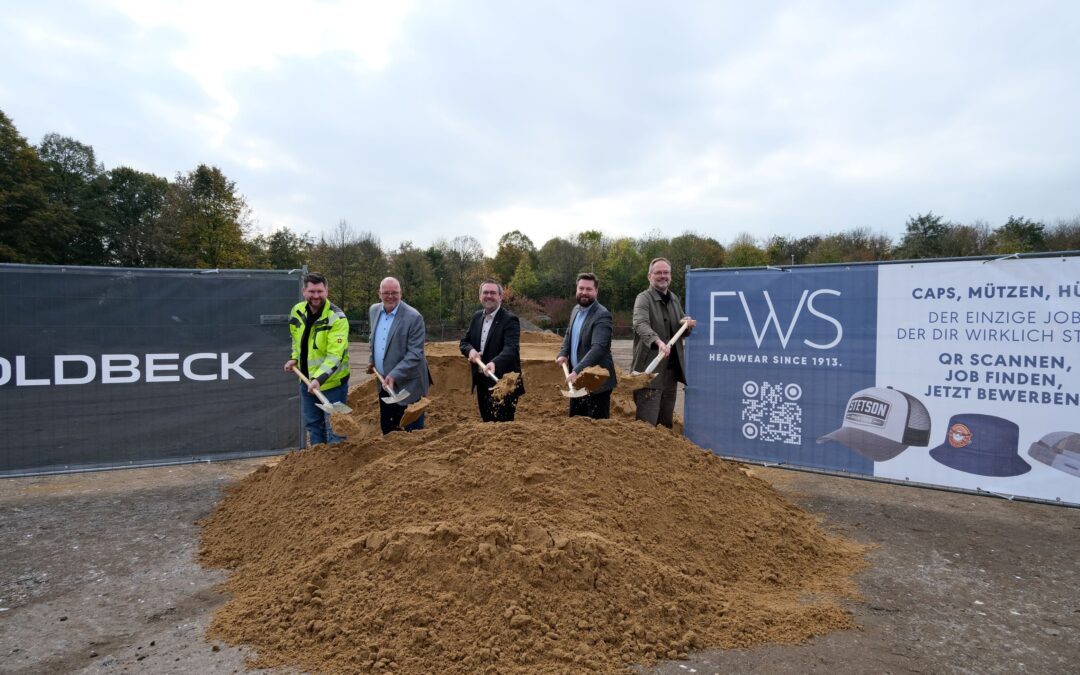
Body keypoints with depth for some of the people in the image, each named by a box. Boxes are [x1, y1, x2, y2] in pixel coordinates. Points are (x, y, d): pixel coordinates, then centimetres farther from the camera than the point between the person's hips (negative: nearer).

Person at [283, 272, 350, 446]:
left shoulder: (336, 318, -22)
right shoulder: (297, 311, -1)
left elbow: (335, 356, -27)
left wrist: (319, 378, -37)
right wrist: (294, 358, 5)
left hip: (332, 381, -7)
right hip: (306, 379, 7)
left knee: (333, 427, 1)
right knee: (312, 424, 18)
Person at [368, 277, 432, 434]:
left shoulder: (414, 317, -17)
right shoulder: (374, 310, 5)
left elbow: (415, 353, -19)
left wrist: (395, 375, -25)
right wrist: (372, 359, 11)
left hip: (407, 385, -6)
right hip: (384, 382, 7)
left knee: (412, 432, 1)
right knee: (386, 428, 16)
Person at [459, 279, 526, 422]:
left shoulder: (509, 319, -14)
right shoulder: (477, 317, 9)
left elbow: (511, 348, -28)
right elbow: (464, 342, 13)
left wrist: (495, 363, -46)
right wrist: (471, 350, -11)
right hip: (482, 381, 7)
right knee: (487, 422, 17)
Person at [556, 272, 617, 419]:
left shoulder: (602, 315, -19)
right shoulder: (576, 309, 8)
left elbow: (598, 348, -29)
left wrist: (577, 371, -37)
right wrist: (563, 354, 4)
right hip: (577, 379, 8)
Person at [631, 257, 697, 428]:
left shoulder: (674, 299, 16)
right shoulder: (643, 298, -7)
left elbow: (682, 331, 25)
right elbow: (641, 324, -27)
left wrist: (687, 324, 1)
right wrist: (658, 342, -45)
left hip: (671, 368, 7)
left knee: (667, 421, 14)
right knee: (647, 422, -8)